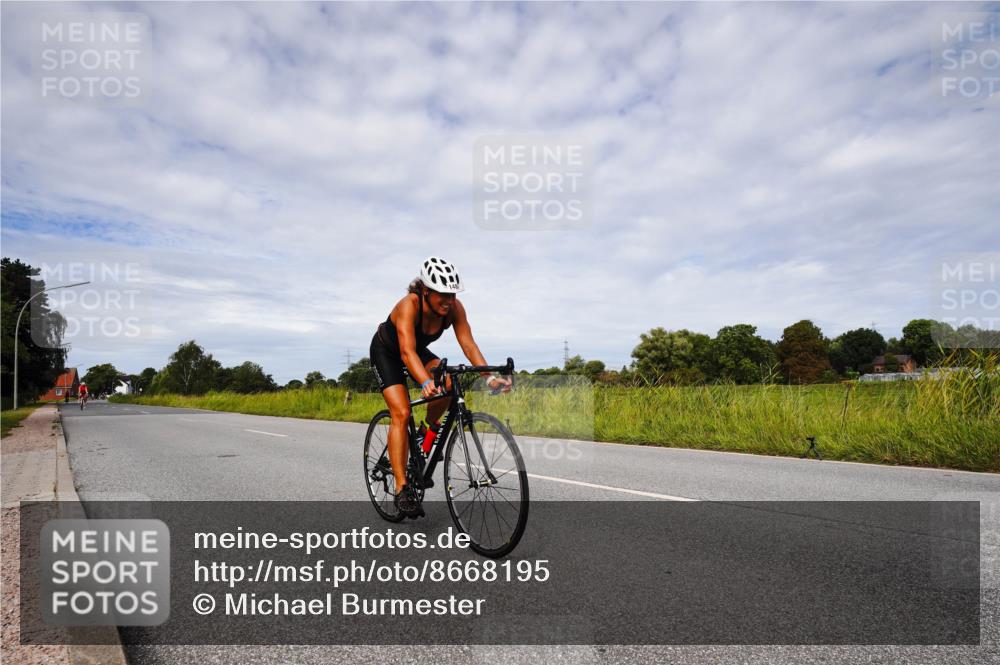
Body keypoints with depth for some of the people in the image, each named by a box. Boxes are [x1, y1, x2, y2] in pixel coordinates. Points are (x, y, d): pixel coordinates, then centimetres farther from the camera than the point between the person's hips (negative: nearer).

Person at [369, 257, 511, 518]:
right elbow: (407, 352, -48)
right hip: (386, 352, -4)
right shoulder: (409, 305, -37)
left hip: (419, 351, 5)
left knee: (448, 382, -25)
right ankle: (402, 490, -16)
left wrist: (490, 377, -41)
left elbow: (468, 344, -27)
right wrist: (426, 383, -64)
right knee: (401, 413, -20)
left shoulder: (454, 308, -23)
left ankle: (429, 428, 4)